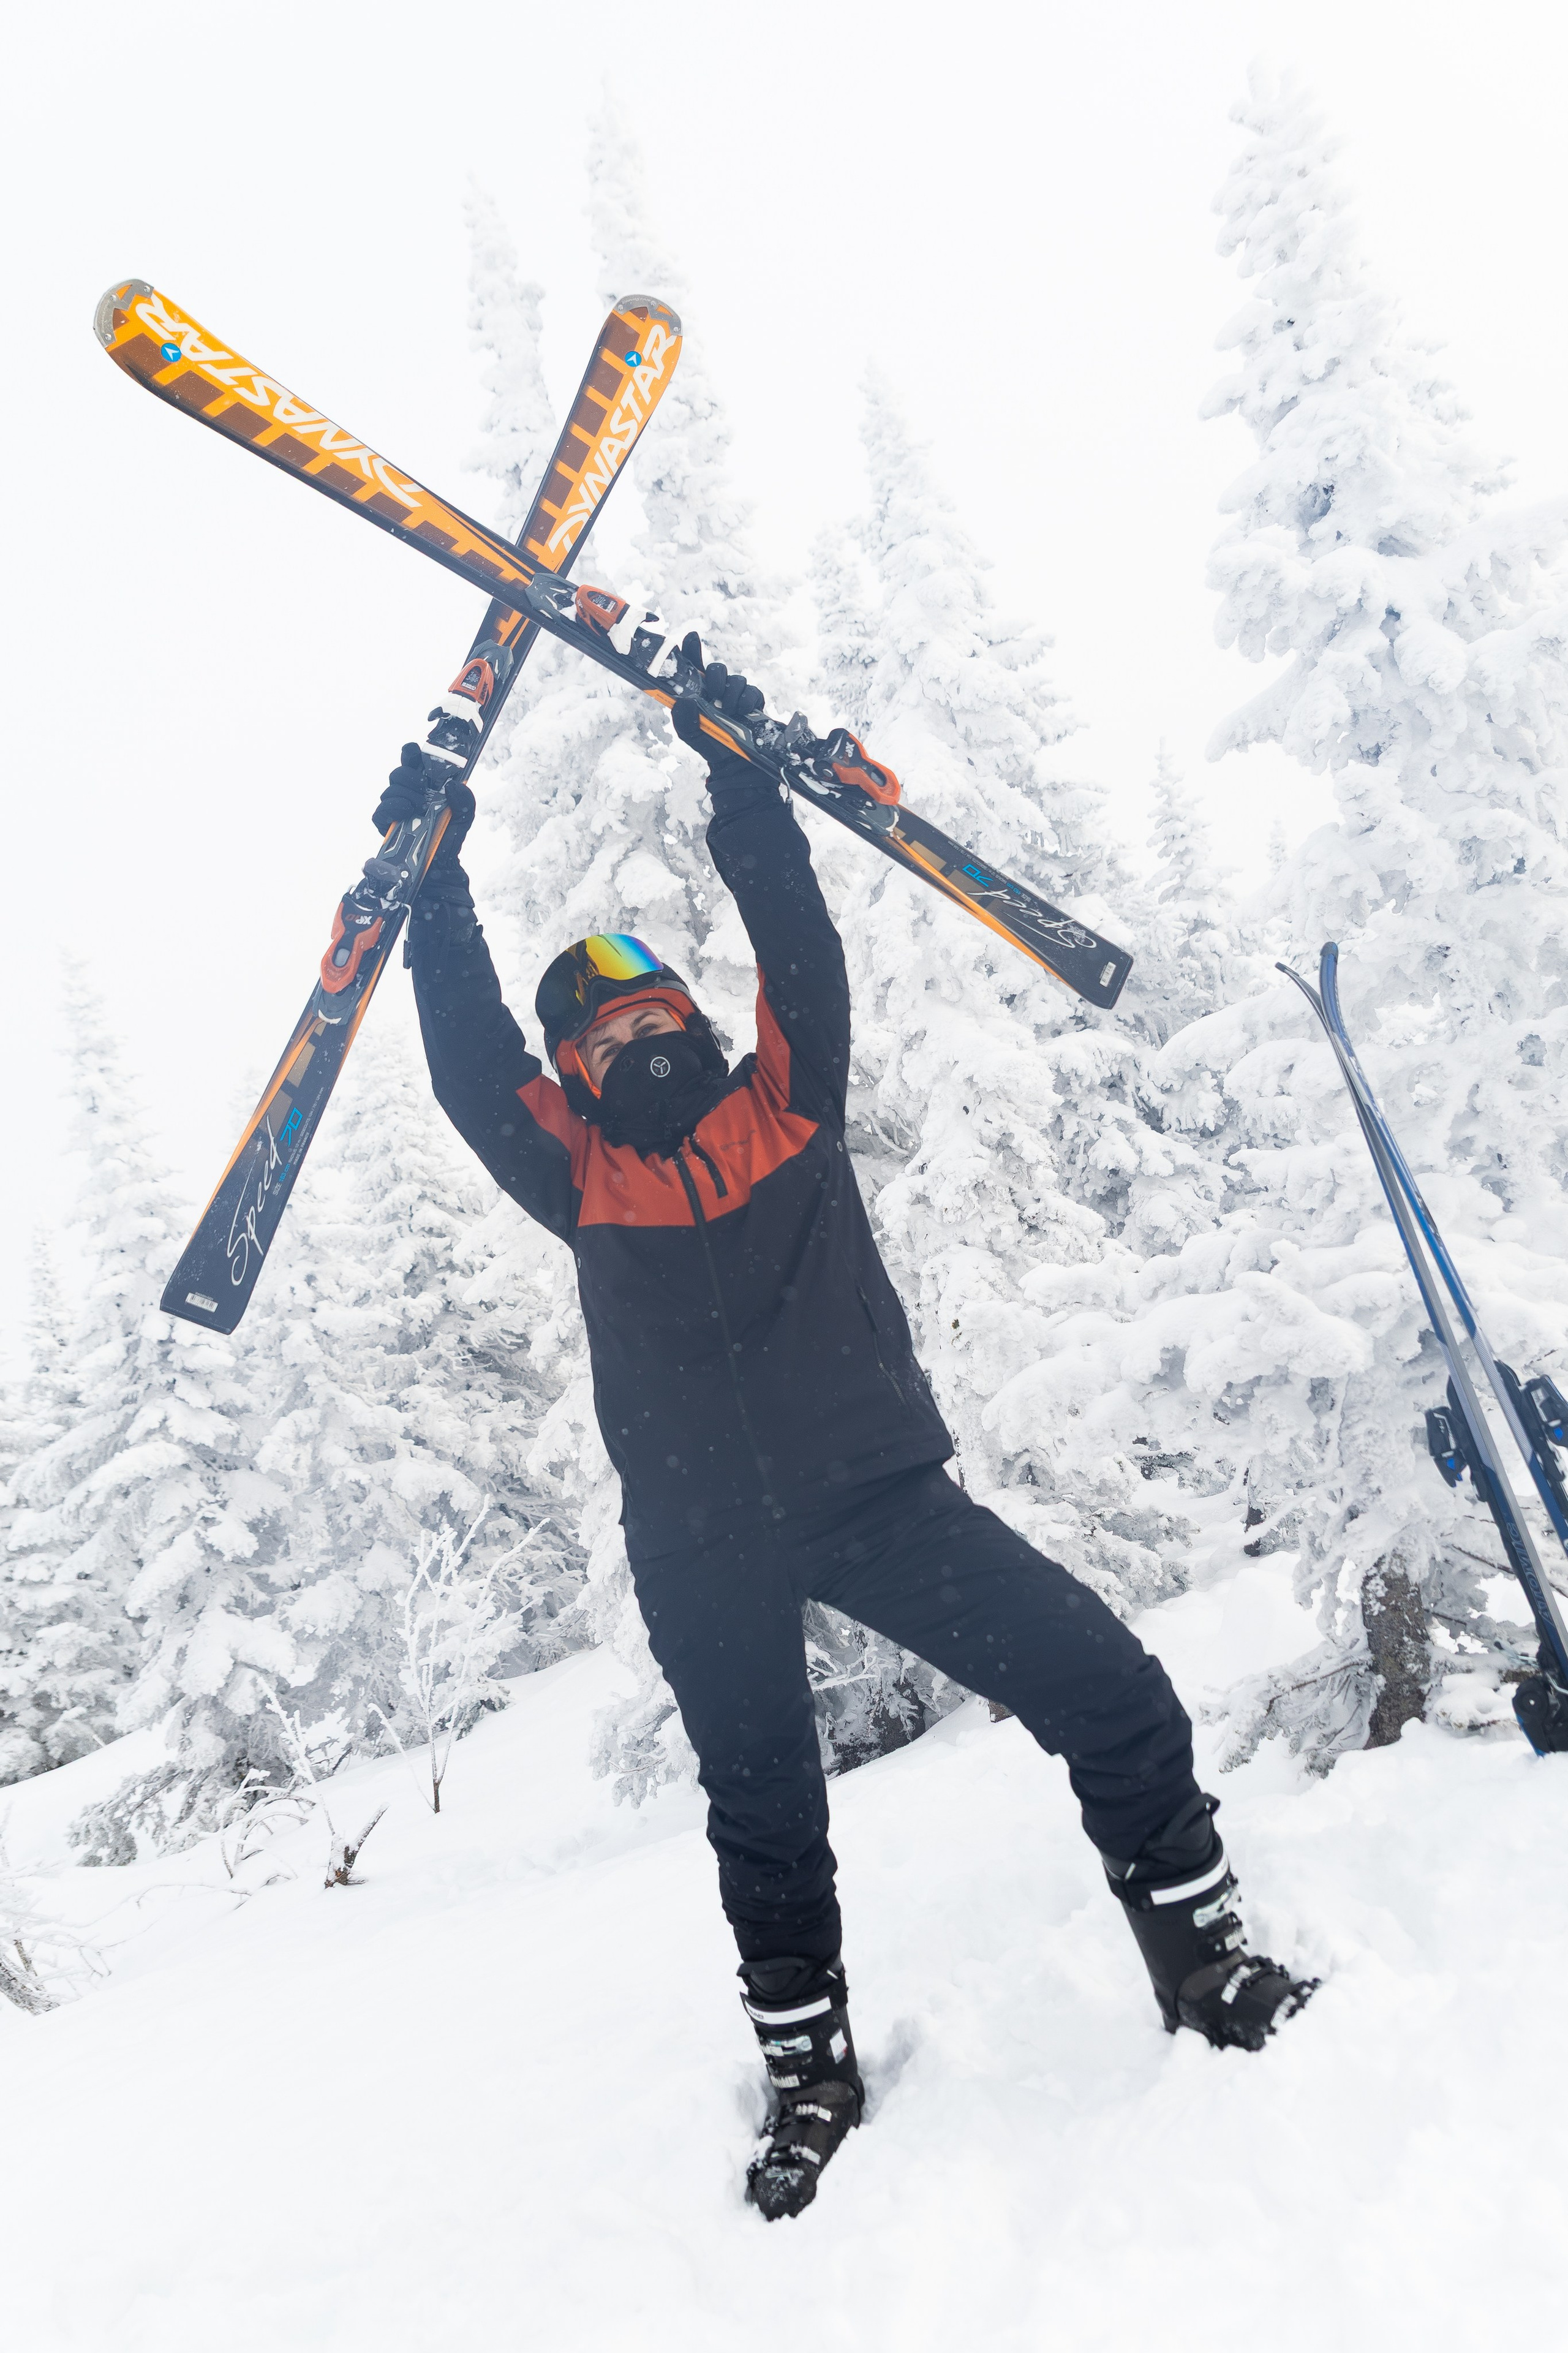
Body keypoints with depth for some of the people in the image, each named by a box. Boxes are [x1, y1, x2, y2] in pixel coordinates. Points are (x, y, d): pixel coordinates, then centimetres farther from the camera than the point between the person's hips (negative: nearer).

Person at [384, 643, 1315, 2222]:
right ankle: (808, 2068, 39)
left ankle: (1204, 1961, 14)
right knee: (764, 1818, 15)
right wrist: (434, 881, -3)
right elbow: (467, 1056, -2)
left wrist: (734, 772, -4)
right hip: (701, 1549, 1)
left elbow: (796, 937, -1)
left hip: (874, 1493, 0)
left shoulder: (787, 1105, 6)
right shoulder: (581, 1180, 5)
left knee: (1114, 1696, -10)